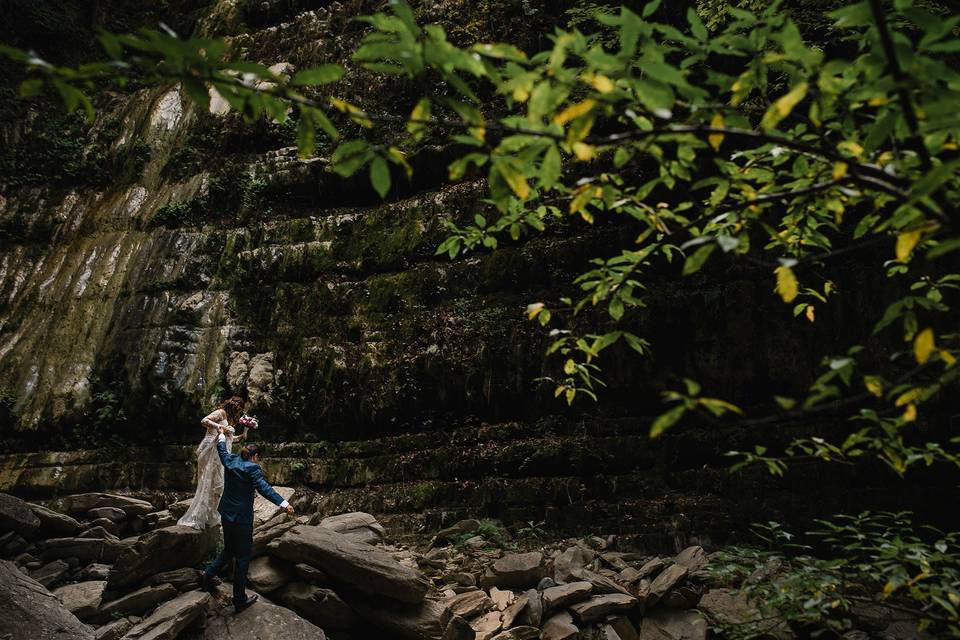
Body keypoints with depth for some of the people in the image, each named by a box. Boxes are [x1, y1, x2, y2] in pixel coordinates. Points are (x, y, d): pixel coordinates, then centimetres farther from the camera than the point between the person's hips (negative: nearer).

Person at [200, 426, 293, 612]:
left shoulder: (230, 461, 3)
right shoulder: (252, 468, -18)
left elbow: (222, 450, 24)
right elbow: (264, 488, -29)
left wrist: (222, 435, 43)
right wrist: (284, 503, -33)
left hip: (226, 514, 7)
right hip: (242, 518, -7)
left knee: (229, 549, 29)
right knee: (243, 557, 4)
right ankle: (239, 601, 11)